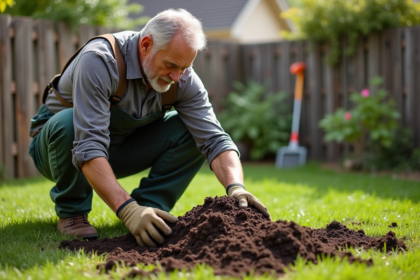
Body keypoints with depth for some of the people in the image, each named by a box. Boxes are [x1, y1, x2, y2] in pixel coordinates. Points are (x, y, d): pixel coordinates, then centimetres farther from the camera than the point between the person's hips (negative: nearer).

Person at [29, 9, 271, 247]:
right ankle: (72, 213, -14)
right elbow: (88, 149, -42)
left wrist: (236, 188, -39)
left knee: (190, 131, -16)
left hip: (118, 150, 4)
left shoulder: (183, 78, -16)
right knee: (66, 123, -38)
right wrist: (127, 211, -51)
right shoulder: (99, 61, -34)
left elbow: (213, 139, -20)